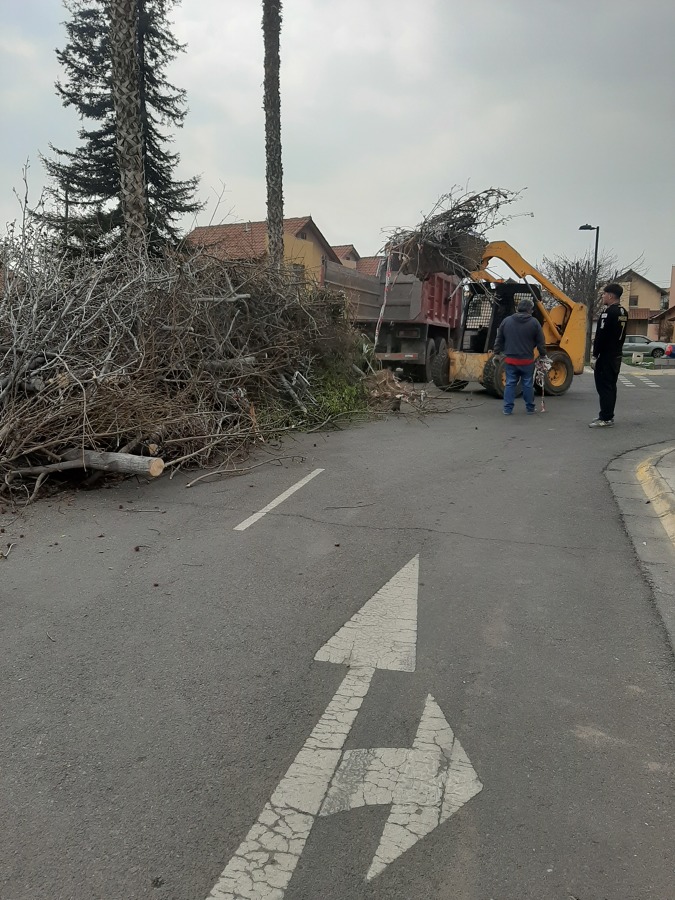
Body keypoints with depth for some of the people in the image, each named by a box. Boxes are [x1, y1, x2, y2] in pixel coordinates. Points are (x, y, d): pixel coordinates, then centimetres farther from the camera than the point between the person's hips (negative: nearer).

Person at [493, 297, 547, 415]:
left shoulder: (506, 321, 2)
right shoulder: (534, 323, -5)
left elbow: (499, 340, 7)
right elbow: (540, 342, 0)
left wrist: (497, 353, 15)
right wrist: (542, 355, 12)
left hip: (510, 360, 2)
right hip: (527, 361, -2)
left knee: (510, 384, 7)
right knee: (528, 384, 9)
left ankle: (507, 409, 5)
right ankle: (530, 408, 17)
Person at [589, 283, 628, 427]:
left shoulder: (608, 312, -19)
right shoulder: (623, 313, 12)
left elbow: (601, 335, -21)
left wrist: (595, 353, -12)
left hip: (605, 356, -10)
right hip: (616, 355, 10)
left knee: (604, 386, -6)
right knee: (611, 386, 14)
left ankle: (605, 418, -6)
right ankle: (608, 415, 20)